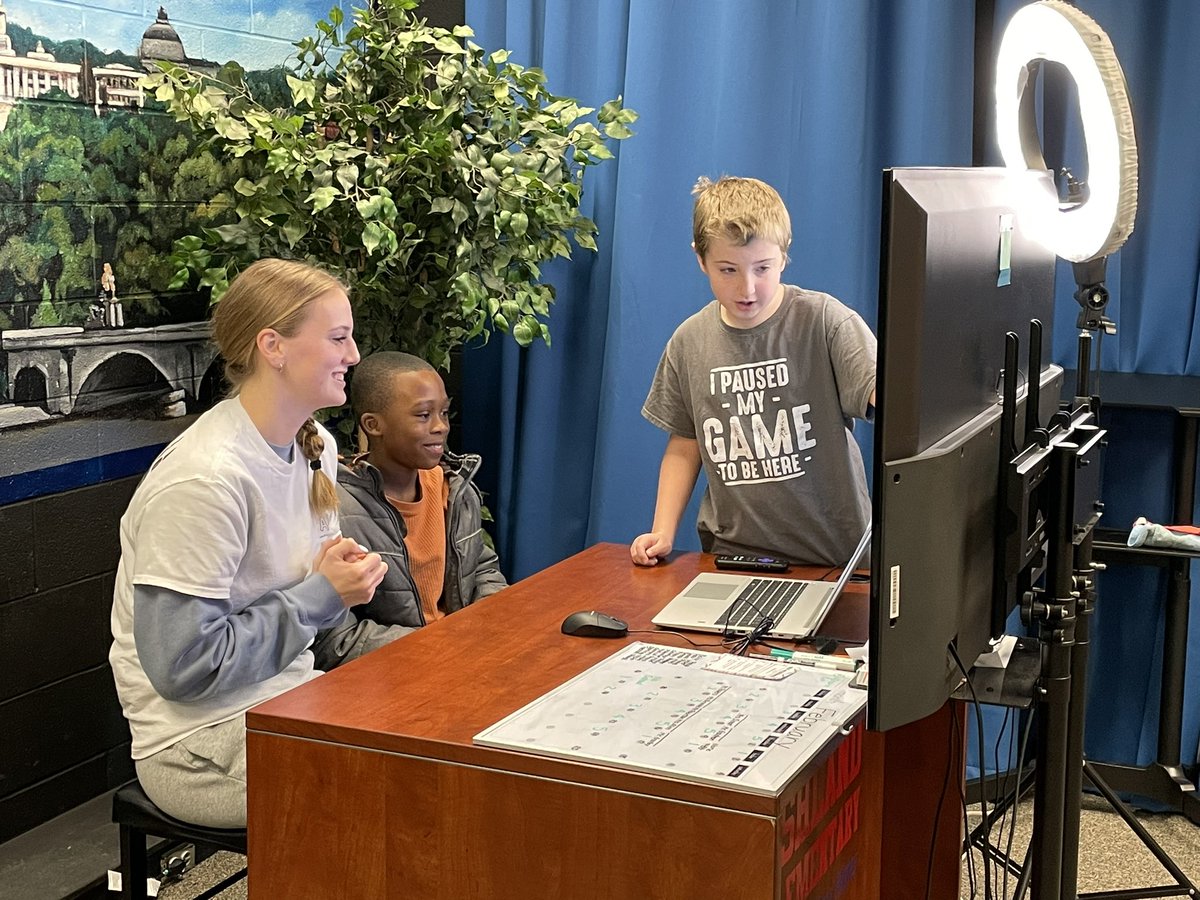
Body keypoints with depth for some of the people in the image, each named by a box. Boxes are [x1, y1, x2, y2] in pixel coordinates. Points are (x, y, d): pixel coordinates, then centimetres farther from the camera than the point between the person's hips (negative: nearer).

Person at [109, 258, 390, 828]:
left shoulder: (315, 448, 4)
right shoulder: (205, 480, -23)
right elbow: (184, 666, -23)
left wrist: (337, 575, -6)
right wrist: (322, 595, -18)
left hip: (287, 697, 8)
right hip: (201, 743, -8)